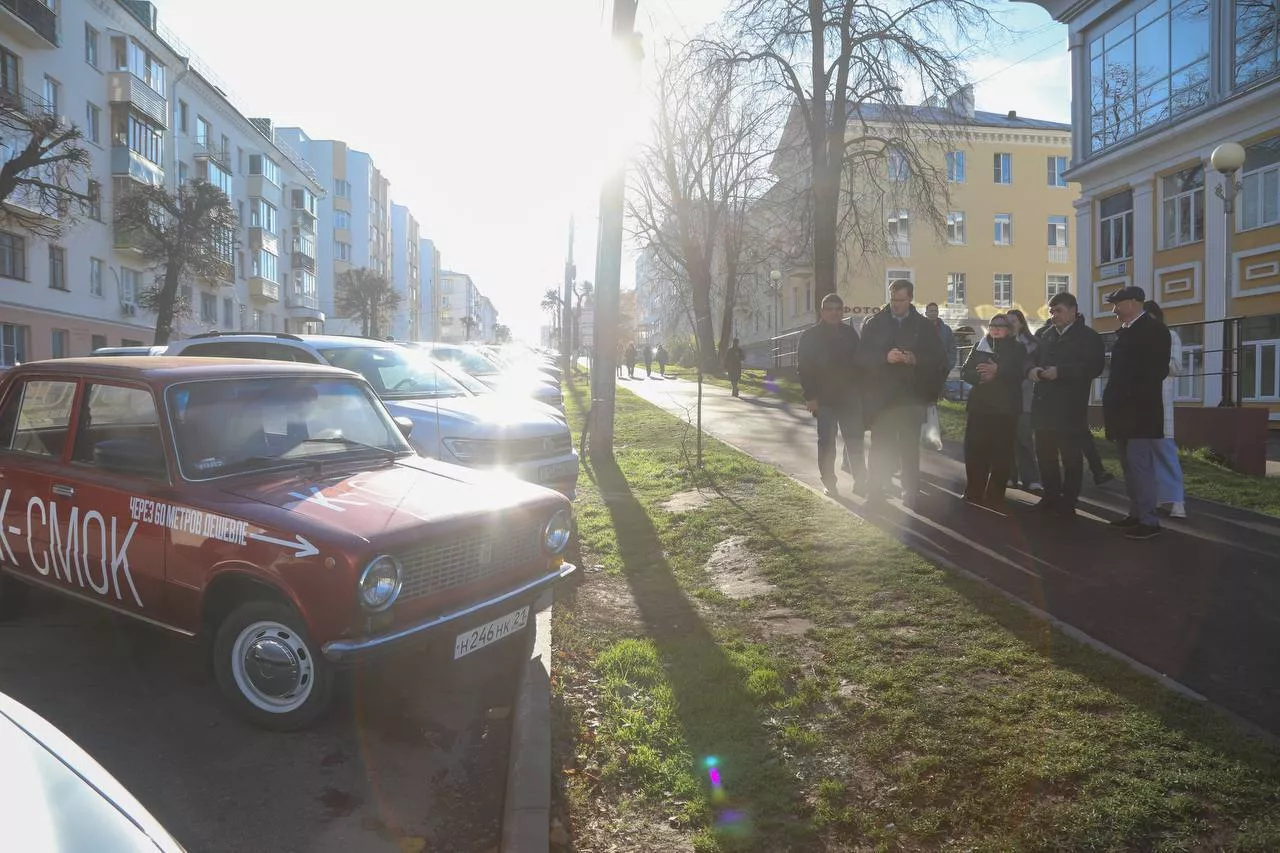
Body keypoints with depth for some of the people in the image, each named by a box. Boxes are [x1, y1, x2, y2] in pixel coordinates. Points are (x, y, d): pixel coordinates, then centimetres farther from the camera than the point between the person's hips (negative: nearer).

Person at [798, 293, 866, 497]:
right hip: (824, 399, -3)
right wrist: (810, 396, -12)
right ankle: (829, 482, 11)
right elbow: (804, 368, -6)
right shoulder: (810, 336, -2)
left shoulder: (850, 333, 8)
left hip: (850, 398, 3)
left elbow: (858, 363, 13)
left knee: (855, 440, 3)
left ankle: (860, 479, 12)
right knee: (826, 442, 2)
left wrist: (859, 391, 6)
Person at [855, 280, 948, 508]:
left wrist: (916, 360, -15)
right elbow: (862, 358, -3)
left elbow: (939, 359, 4)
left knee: (910, 448, 5)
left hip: (911, 397, 0)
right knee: (880, 448, 6)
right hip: (881, 397, 0)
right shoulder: (874, 324, 4)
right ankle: (875, 491, 16)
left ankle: (911, 495, 13)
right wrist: (885, 357, -20)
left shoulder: (924, 326, 5)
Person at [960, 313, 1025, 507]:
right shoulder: (979, 347, 14)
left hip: (1005, 408, -2)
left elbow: (1020, 373, -9)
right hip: (979, 406, 2)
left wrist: (997, 371, -21)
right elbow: (965, 372, 4)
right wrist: (980, 376, -14)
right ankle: (973, 492, 11)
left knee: (1001, 453, -3)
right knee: (974, 450, 0)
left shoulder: (1017, 348, 7)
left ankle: (995, 495, 4)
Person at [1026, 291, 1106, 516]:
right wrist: (1031, 370, -10)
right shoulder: (1044, 334, 15)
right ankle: (1051, 497, 20)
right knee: (1044, 453, 8)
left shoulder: (1088, 336, -1)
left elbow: (1094, 366, -14)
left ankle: (1068, 501, 8)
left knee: (1071, 455, 1)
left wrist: (1060, 371, -22)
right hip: (1043, 404, 5)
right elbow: (1032, 358, 14)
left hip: (1070, 407, -5)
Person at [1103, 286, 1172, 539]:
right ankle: (1136, 514, 18)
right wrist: (1114, 403, 10)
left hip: (1140, 410, -9)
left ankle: (1149, 521, -4)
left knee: (1140, 466, -9)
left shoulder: (1154, 329, -8)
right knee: (1130, 466, 11)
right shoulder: (1127, 331, 17)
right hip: (1125, 411, 9)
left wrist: (1136, 400, -19)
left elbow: (1157, 371, -15)